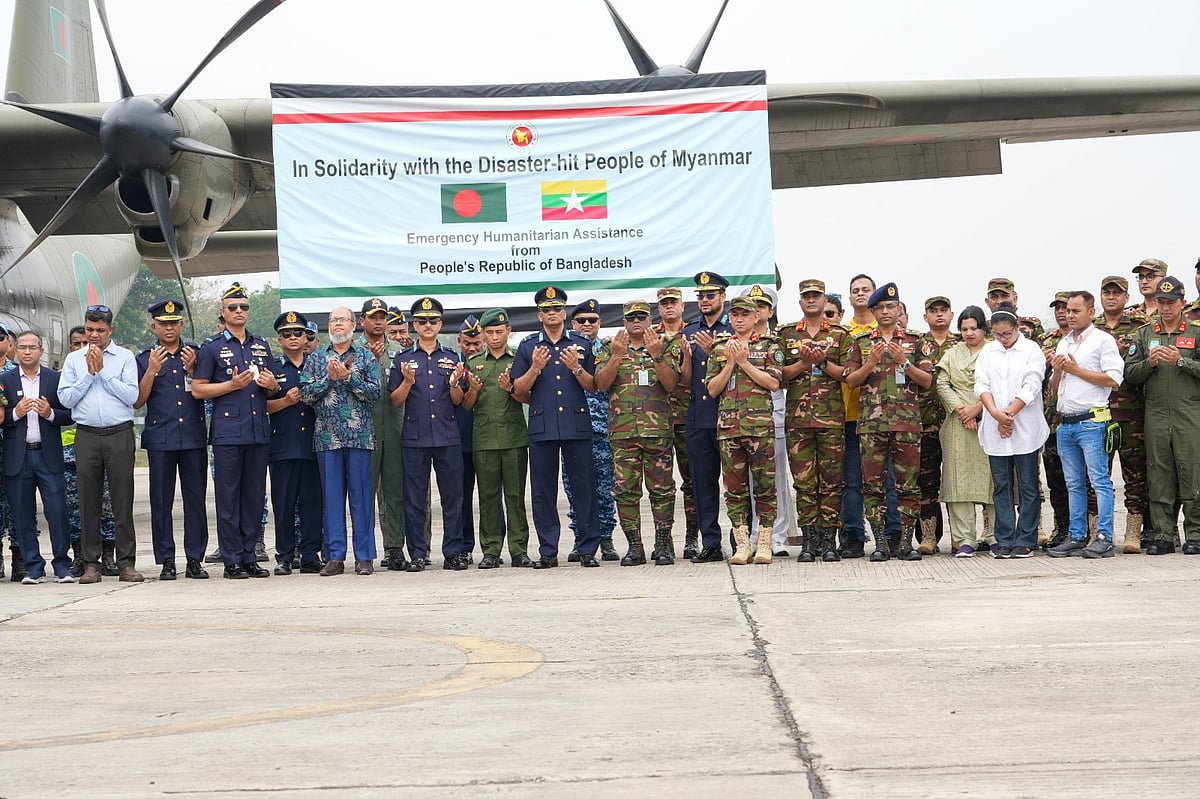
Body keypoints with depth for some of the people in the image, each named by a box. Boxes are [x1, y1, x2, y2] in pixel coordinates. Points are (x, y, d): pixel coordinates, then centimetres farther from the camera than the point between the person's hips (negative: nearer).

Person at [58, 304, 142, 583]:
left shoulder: (125, 358, 5)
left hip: (120, 435, -2)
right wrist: (89, 373, -4)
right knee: (89, 502, 3)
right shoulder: (73, 359, 12)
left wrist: (103, 371, -6)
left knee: (123, 500, -3)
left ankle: (126, 563, 1)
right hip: (86, 435, 2)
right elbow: (65, 398, 4)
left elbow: (132, 396, -5)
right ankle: (91, 563, 9)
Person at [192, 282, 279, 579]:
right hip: (227, 432, -4)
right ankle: (232, 560, 0)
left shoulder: (262, 346, 17)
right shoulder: (212, 347, 3)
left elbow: (273, 390, 25)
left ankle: (249, 557, 11)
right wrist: (233, 384, -13)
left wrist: (272, 385, 1)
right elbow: (197, 389, -2)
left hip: (259, 431, 4)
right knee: (228, 497, -4)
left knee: (255, 496, 5)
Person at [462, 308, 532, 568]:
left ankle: (519, 549, 3)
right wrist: (473, 390, -9)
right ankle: (490, 551, 5)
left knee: (516, 495, -1)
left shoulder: (518, 359, 9)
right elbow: (467, 405, 12)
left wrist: (510, 389, -13)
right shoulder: (473, 363, 12)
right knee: (488, 496, 2)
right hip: (483, 437, 1)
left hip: (515, 437, -1)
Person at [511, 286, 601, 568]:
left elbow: (593, 386, 8)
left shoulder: (582, 344, 11)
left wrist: (576, 367, -9)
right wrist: (535, 368, -10)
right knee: (543, 490, 1)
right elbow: (519, 389, 6)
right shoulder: (528, 346, 10)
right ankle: (547, 551, 7)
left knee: (584, 486, -2)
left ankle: (587, 548, 4)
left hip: (577, 425, 0)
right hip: (541, 426, 0)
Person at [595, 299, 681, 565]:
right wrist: (617, 356, -14)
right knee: (626, 490, 1)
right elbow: (602, 384, -2)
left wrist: (656, 355, -15)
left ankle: (663, 545, 8)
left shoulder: (666, 348, 9)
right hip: (622, 431, 1)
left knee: (662, 489, 0)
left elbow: (671, 384, -4)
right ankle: (634, 547, 8)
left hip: (658, 430, -1)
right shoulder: (610, 348, 11)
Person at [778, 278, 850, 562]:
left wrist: (823, 362, -13)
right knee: (803, 480, 0)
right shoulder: (786, 334, 11)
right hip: (797, 416, 1)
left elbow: (849, 374, 1)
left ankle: (829, 540, 4)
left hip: (832, 417, -1)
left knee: (831, 479, -1)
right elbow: (780, 373, 4)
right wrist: (804, 362, -11)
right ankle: (809, 541, 4)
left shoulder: (839, 334, 8)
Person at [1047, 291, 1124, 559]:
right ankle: (1077, 537, 13)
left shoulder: (1103, 340, -1)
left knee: (1099, 481, -8)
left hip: (1091, 421, -7)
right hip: (1065, 423, 7)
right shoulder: (1063, 344, 21)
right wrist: (1057, 371, 3)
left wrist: (1076, 370, -9)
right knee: (1074, 484, 9)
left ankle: (1104, 538, -10)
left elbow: (1113, 378, -12)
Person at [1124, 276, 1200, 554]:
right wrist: (1150, 363, -9)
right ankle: (1163, 535, 8)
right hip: (1156, 414, 3)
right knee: (1158, 476, 3)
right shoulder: (1144, 334, 13)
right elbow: (1129, 373, 7)